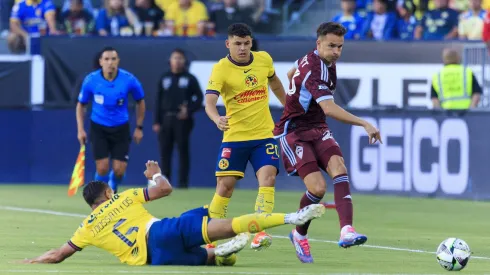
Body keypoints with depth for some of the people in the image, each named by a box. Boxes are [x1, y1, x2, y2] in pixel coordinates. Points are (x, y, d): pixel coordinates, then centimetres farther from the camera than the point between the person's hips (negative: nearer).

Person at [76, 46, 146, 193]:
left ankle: (112, 191, 32)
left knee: (119, 170, -3)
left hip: (120, 128, 1)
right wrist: (80, 130, -3)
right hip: (98, 127, -1)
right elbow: (81, 105, 3)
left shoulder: (129, 80, -15)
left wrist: (139, 127, 5)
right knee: (102, 168, -10)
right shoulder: (91, 80, -14)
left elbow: (140, 102, 4)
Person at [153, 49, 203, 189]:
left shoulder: (190, 79, 3)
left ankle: (183, 182, -2)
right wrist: (157, 122, 5)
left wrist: (189, 110, -14)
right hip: (166, 119, 3)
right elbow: (159, 101, 10)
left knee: (183, 150, -4)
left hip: (182, 119, -3)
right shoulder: (164, 78, 12)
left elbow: (199, 98, 2)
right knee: (165, 151, 2)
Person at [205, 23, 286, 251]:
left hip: (264, 135, 2)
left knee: (267, 178, -17)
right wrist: (217, 119, -45)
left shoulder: (264, 59, 2)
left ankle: (261, 232, -21)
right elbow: (209, 102, -24)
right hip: (234, 136, -2)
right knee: (225, 184, -4)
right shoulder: (220, 69, -11)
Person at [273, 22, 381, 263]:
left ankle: (346, 230, -36)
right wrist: (364, 124, -39)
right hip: (294, 132, -8)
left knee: (338, 168, -21)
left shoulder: (318, 61, 6)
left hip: (316, 129, 8)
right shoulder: (313, 69, -24)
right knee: (318, 187, -21)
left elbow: (291, 73, 28)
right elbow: (329, 109, -36)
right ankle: (299, 234, 9)